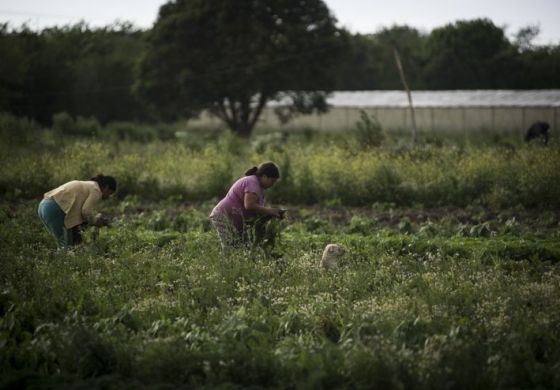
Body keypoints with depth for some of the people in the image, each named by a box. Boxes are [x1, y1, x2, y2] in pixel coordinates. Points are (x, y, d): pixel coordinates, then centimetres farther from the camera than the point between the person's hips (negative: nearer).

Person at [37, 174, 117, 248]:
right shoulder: (96, 190, 0)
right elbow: (86, 211, -13)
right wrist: (96, 221, 4)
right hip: (54, 210, -10)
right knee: (67, 246, -6)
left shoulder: (86, 186, 28)